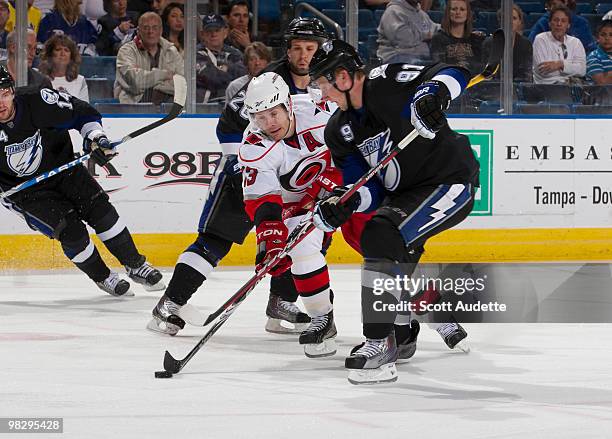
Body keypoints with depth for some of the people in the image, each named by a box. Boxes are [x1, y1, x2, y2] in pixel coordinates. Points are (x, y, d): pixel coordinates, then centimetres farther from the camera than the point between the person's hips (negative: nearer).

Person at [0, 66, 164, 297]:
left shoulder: (36, 102, -25)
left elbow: (83, 113, -11)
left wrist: (94, 137, -25)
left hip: (62, 167, 1)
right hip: (27, 190, -1)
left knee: (98, 208, -11)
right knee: (70, 229, -16)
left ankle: (135, 264, 5)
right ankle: (102, 277, 7)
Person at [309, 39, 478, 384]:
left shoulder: (387, 84, -16)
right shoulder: (339, 131, 6)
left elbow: (450, 74, -21)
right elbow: (371, 189, 4)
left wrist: (433, 93, -41)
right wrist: (343, 202, -17)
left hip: (451, 182, -10)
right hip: (405, 193, 10)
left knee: (382, 238, -25)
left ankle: (380, 346, -26)